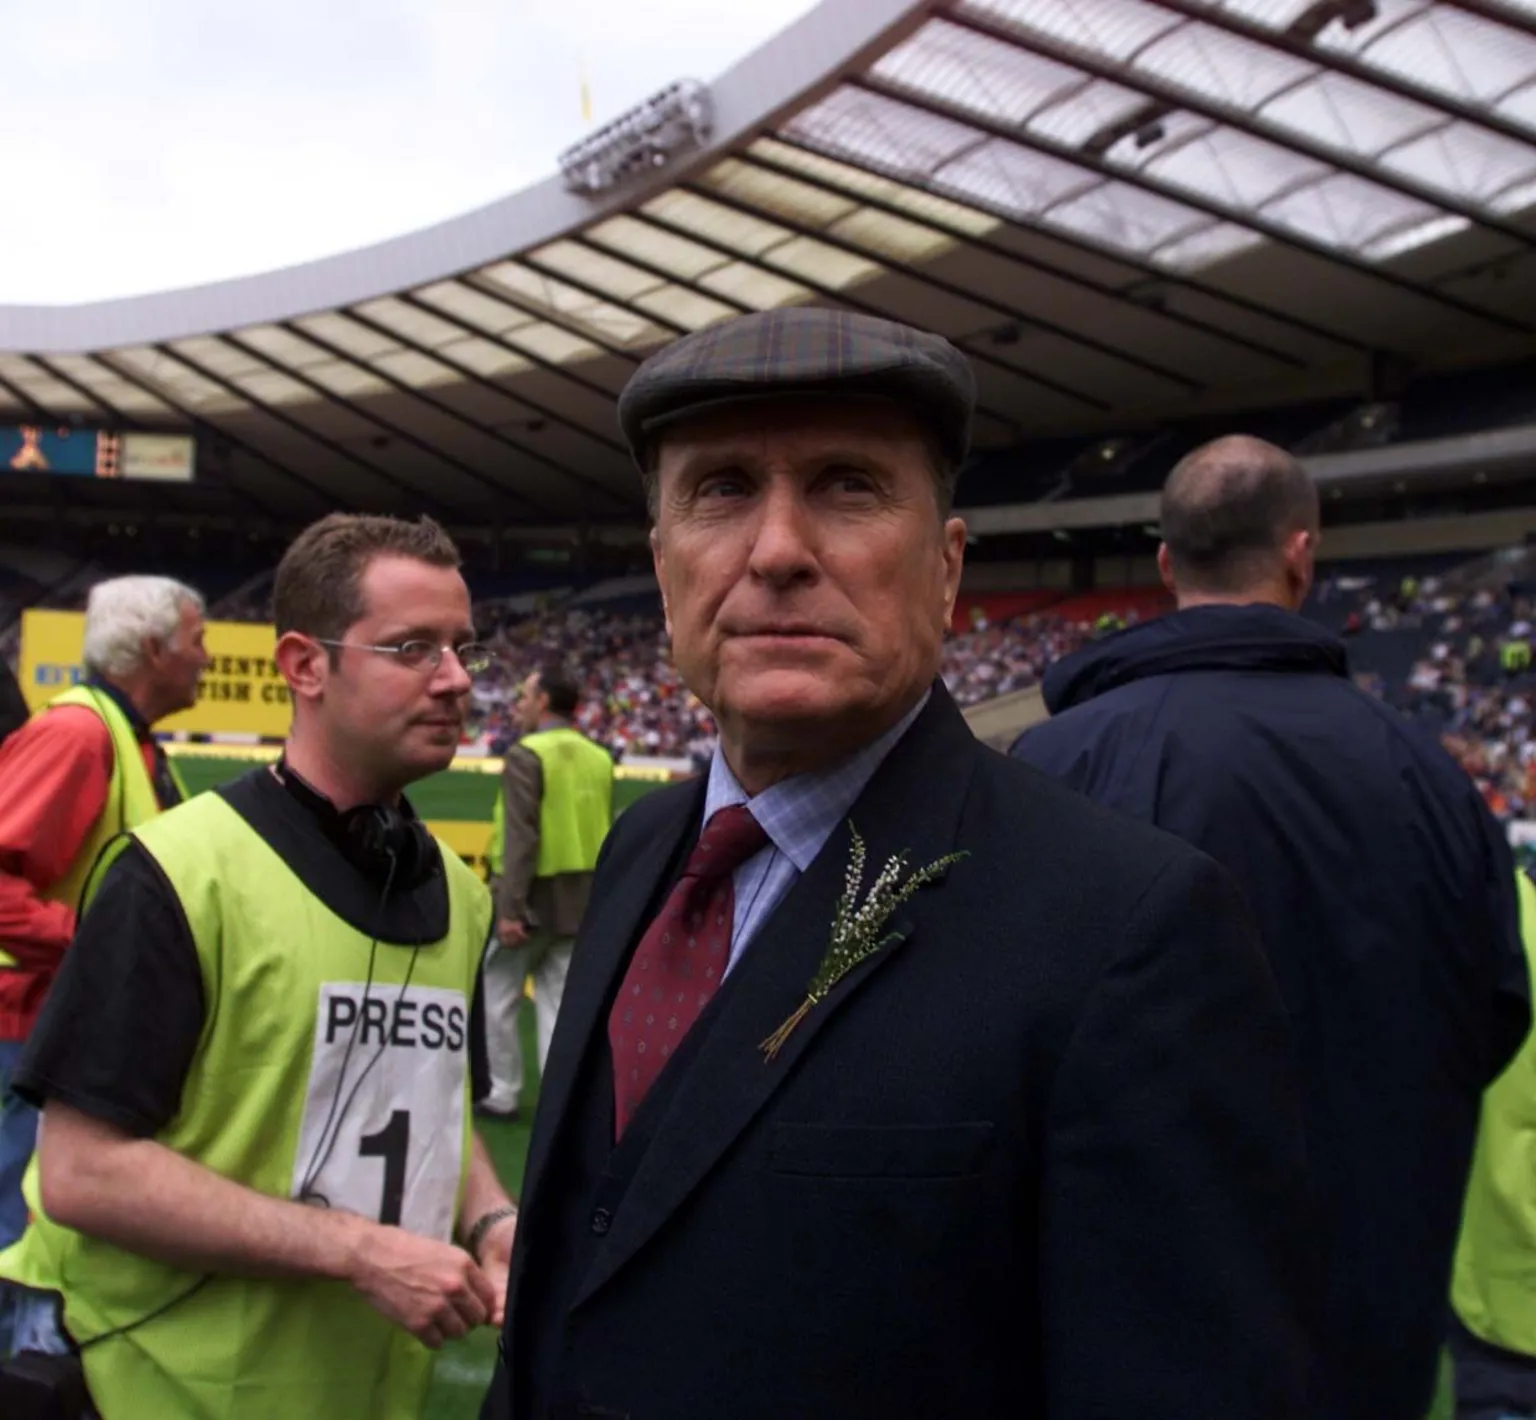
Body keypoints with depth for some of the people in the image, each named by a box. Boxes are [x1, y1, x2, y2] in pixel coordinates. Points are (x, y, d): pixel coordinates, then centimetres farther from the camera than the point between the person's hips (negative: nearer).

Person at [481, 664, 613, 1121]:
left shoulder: (526, 754, -12)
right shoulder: (600, 759, 7)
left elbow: (521, 838, -18)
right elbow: (605, 837, 9)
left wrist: (509, 907, -18)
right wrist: (595, 900, 16)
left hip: (530, 898, -6)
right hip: (578, 901, 6)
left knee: (496, 996, 10)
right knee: (560, 1004, 11)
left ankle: (502, 1093, 17)